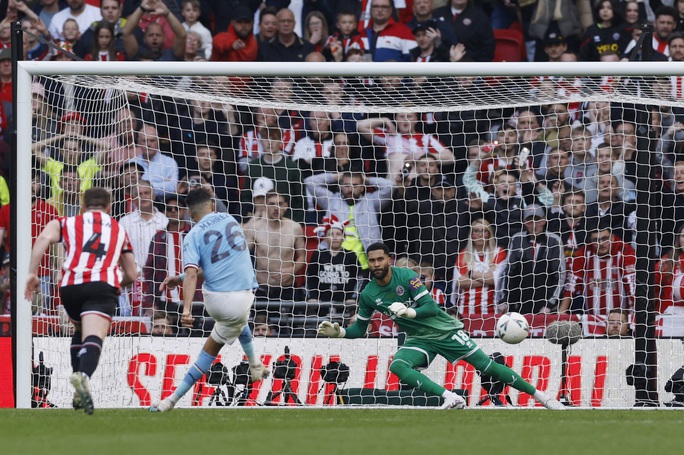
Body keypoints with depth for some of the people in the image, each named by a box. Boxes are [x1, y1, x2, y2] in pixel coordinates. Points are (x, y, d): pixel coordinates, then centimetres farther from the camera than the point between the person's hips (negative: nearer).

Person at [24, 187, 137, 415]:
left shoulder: (68, 223, 22)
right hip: (103, 285, -2)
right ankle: (83, 376, -52)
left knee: (79, 331, 28)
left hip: (70, 285, 2)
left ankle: (79, 393, 19)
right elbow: (131, 276, 32)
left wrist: (32, 273, -3)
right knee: (94, 337, -19)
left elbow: (45, 237, 0)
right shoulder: (119, 231, 28)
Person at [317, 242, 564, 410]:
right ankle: (451, 399, -34)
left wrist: (410, 312, -40)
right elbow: (359, 329, 6)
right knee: (397, 366, -27)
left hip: (444, 330, -4)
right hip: (419, 339, 4)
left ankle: (540, 395, 3)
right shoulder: (368, 295, -4)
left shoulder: (406, 277, -17)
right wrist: (339, 332, -12)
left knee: (486, 366, -8)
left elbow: (432, 307, -22)